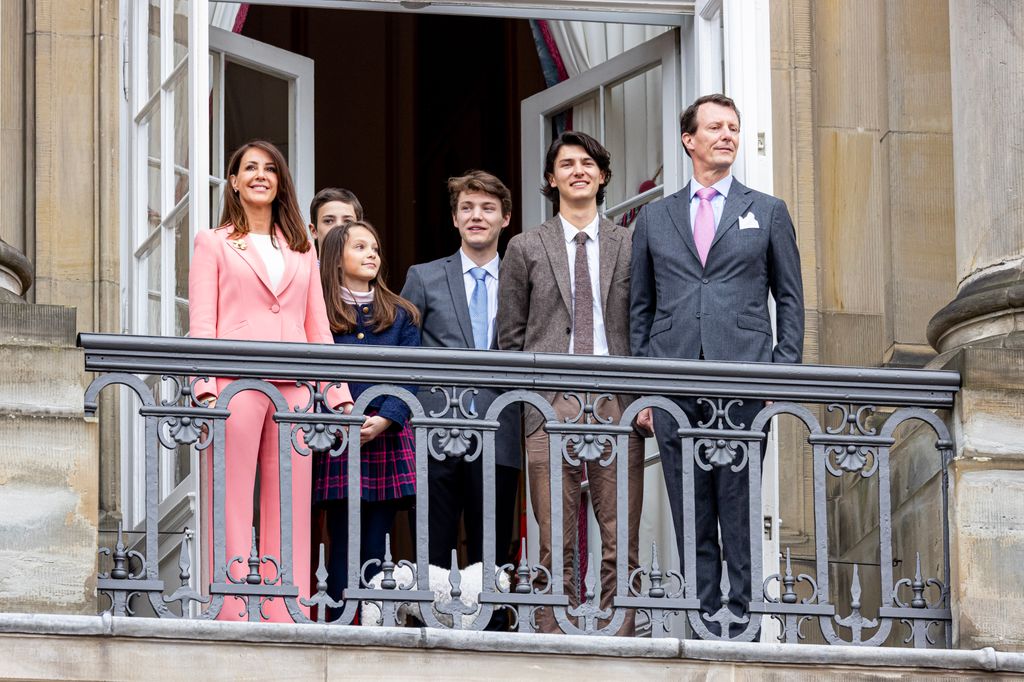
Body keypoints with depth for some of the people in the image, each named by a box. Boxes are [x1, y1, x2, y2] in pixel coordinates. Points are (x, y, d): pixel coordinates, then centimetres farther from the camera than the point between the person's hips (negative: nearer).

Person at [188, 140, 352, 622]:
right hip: (236, 382, -3)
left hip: (292, 388, 4)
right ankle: (233, 618, -10)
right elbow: (201, 323, 2)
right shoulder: (214, 243, 12)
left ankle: (286, 620, -1)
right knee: (233, 506, -7)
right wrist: (205, 388, -11)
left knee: (290, 510, -1)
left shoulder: (301, 249, 22)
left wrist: (339, 393, 9)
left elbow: (318, 327, 19)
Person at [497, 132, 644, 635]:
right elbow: (510, 335, 12)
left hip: (617, 404, 0)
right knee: (555, 545, -4)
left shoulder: (629, 246, 13)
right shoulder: (526, 249, 12)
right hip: (551, 406, 0)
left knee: (620, 543, -4)